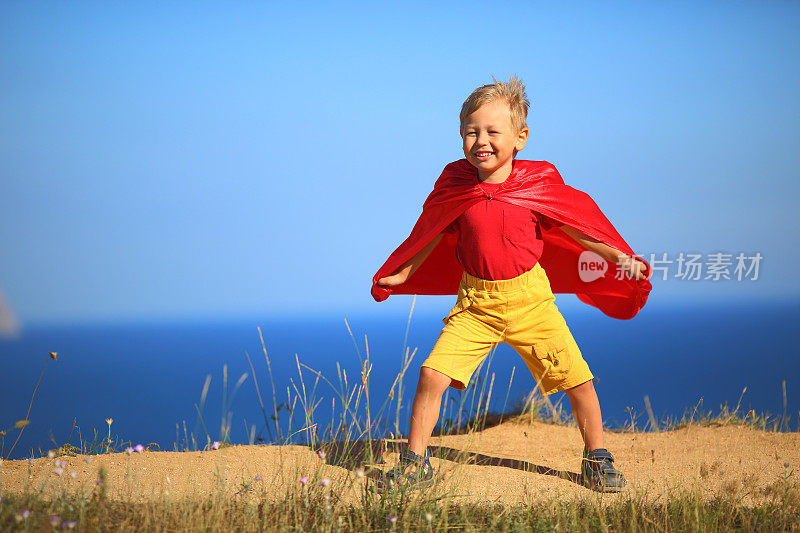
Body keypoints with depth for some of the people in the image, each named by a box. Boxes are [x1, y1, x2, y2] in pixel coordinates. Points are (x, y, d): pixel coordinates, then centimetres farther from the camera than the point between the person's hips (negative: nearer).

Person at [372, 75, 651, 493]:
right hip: (476, 302, 1)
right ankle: (415, 463, 6)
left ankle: (596, 459, 22)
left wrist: (618, 257, 1)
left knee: (578, 380, -2)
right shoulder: (455, 185, -5)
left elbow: (572, 225, 5)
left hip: (530, 298, 0)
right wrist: (402, 274, 16)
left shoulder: (539, 183, -8)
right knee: (431, 374, -12)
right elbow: (433, 233, 12)